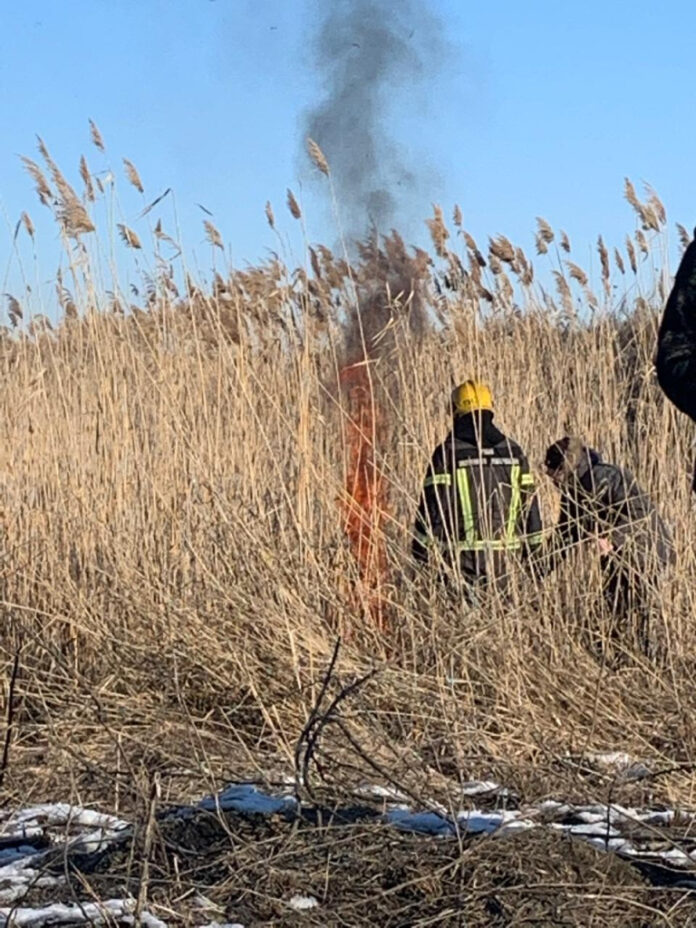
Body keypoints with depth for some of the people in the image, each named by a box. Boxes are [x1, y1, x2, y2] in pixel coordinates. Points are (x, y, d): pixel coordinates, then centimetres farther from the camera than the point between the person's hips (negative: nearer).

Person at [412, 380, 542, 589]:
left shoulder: (448, 453, -5)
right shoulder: (513, 452, 8)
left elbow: (432, 508, -7)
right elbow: (530, 506, 10)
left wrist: (422, 558, -2)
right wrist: (531, 553, 18)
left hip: (461, 558, -3)